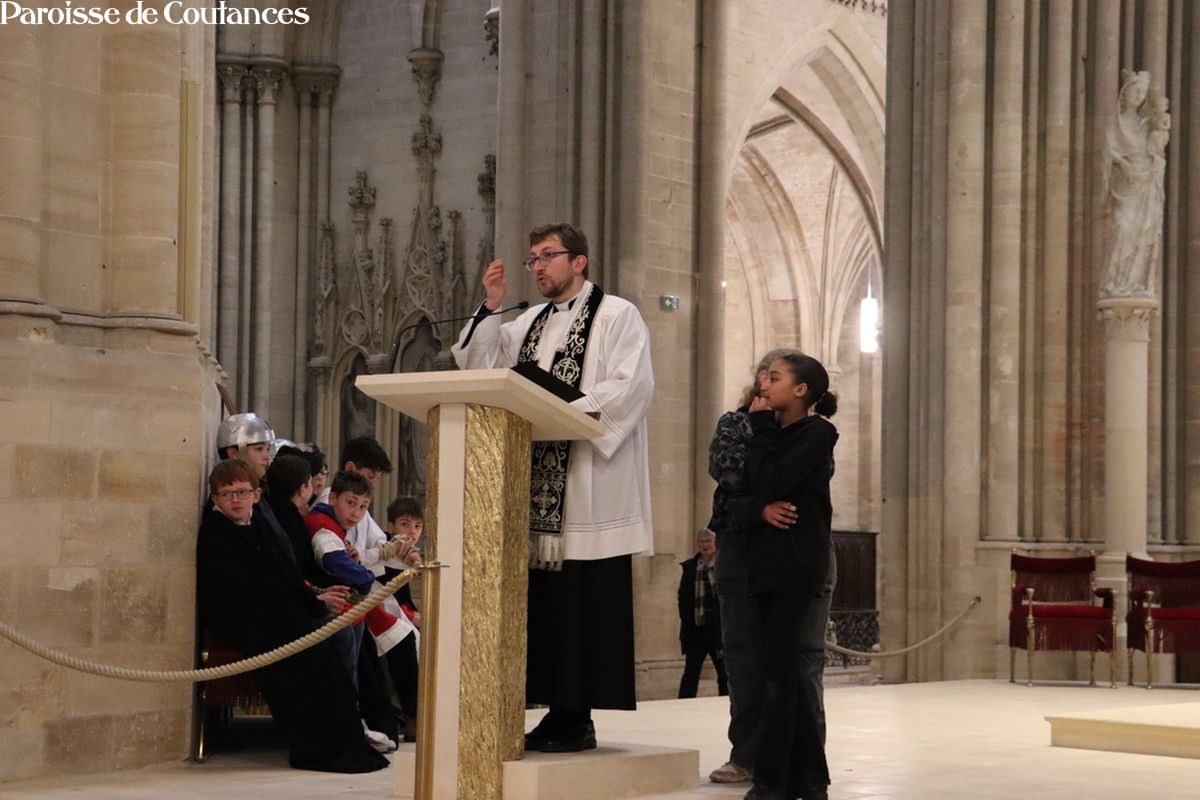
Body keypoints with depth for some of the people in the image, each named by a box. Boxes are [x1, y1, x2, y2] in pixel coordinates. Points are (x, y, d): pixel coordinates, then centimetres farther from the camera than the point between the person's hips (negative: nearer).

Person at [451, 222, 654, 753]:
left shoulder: (616, 316, 1)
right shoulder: (528, 323, 21)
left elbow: (632, 385, -12)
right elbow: (481, 371, 14)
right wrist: (490, 309, 5)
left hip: (590, 486, -6)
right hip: (536, 485, 6)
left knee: (585, 604, -7)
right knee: (543, 602, 4)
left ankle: (579, 718, -4)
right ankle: (558, 708, 9)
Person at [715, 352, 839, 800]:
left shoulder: (816, 434, -2)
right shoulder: (771, 436, 18)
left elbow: (771, 484, -15)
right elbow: (737, 500, 9)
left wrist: (762, 427, -4)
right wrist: (762, 510, -13)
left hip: (800, 567, -7)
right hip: (759, 565, 7)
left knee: (792, 671, -8)